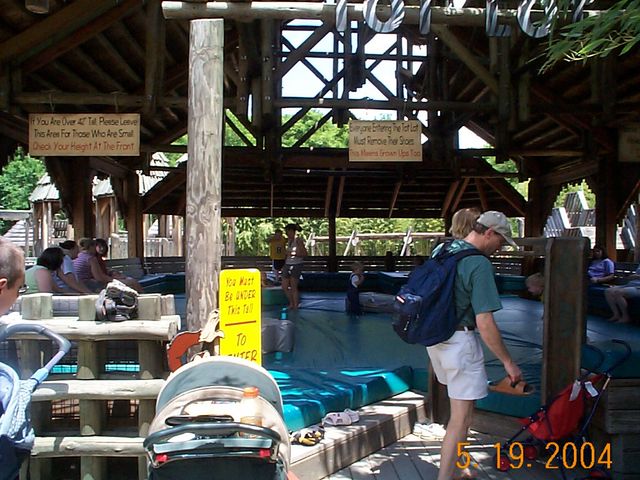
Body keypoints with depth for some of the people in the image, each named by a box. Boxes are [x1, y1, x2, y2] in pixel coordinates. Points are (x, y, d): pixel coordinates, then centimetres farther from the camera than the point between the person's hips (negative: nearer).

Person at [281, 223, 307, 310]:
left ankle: (295, 306, 9)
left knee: (294, 287, -2)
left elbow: (305, 253, -13)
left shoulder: (298, 240, -10)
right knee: (284, 287, 9)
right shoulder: (288, 240, 11)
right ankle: (291, 303, 27)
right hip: (287, 265, 7)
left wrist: (293, 254, -21)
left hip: (296, 265, -7)